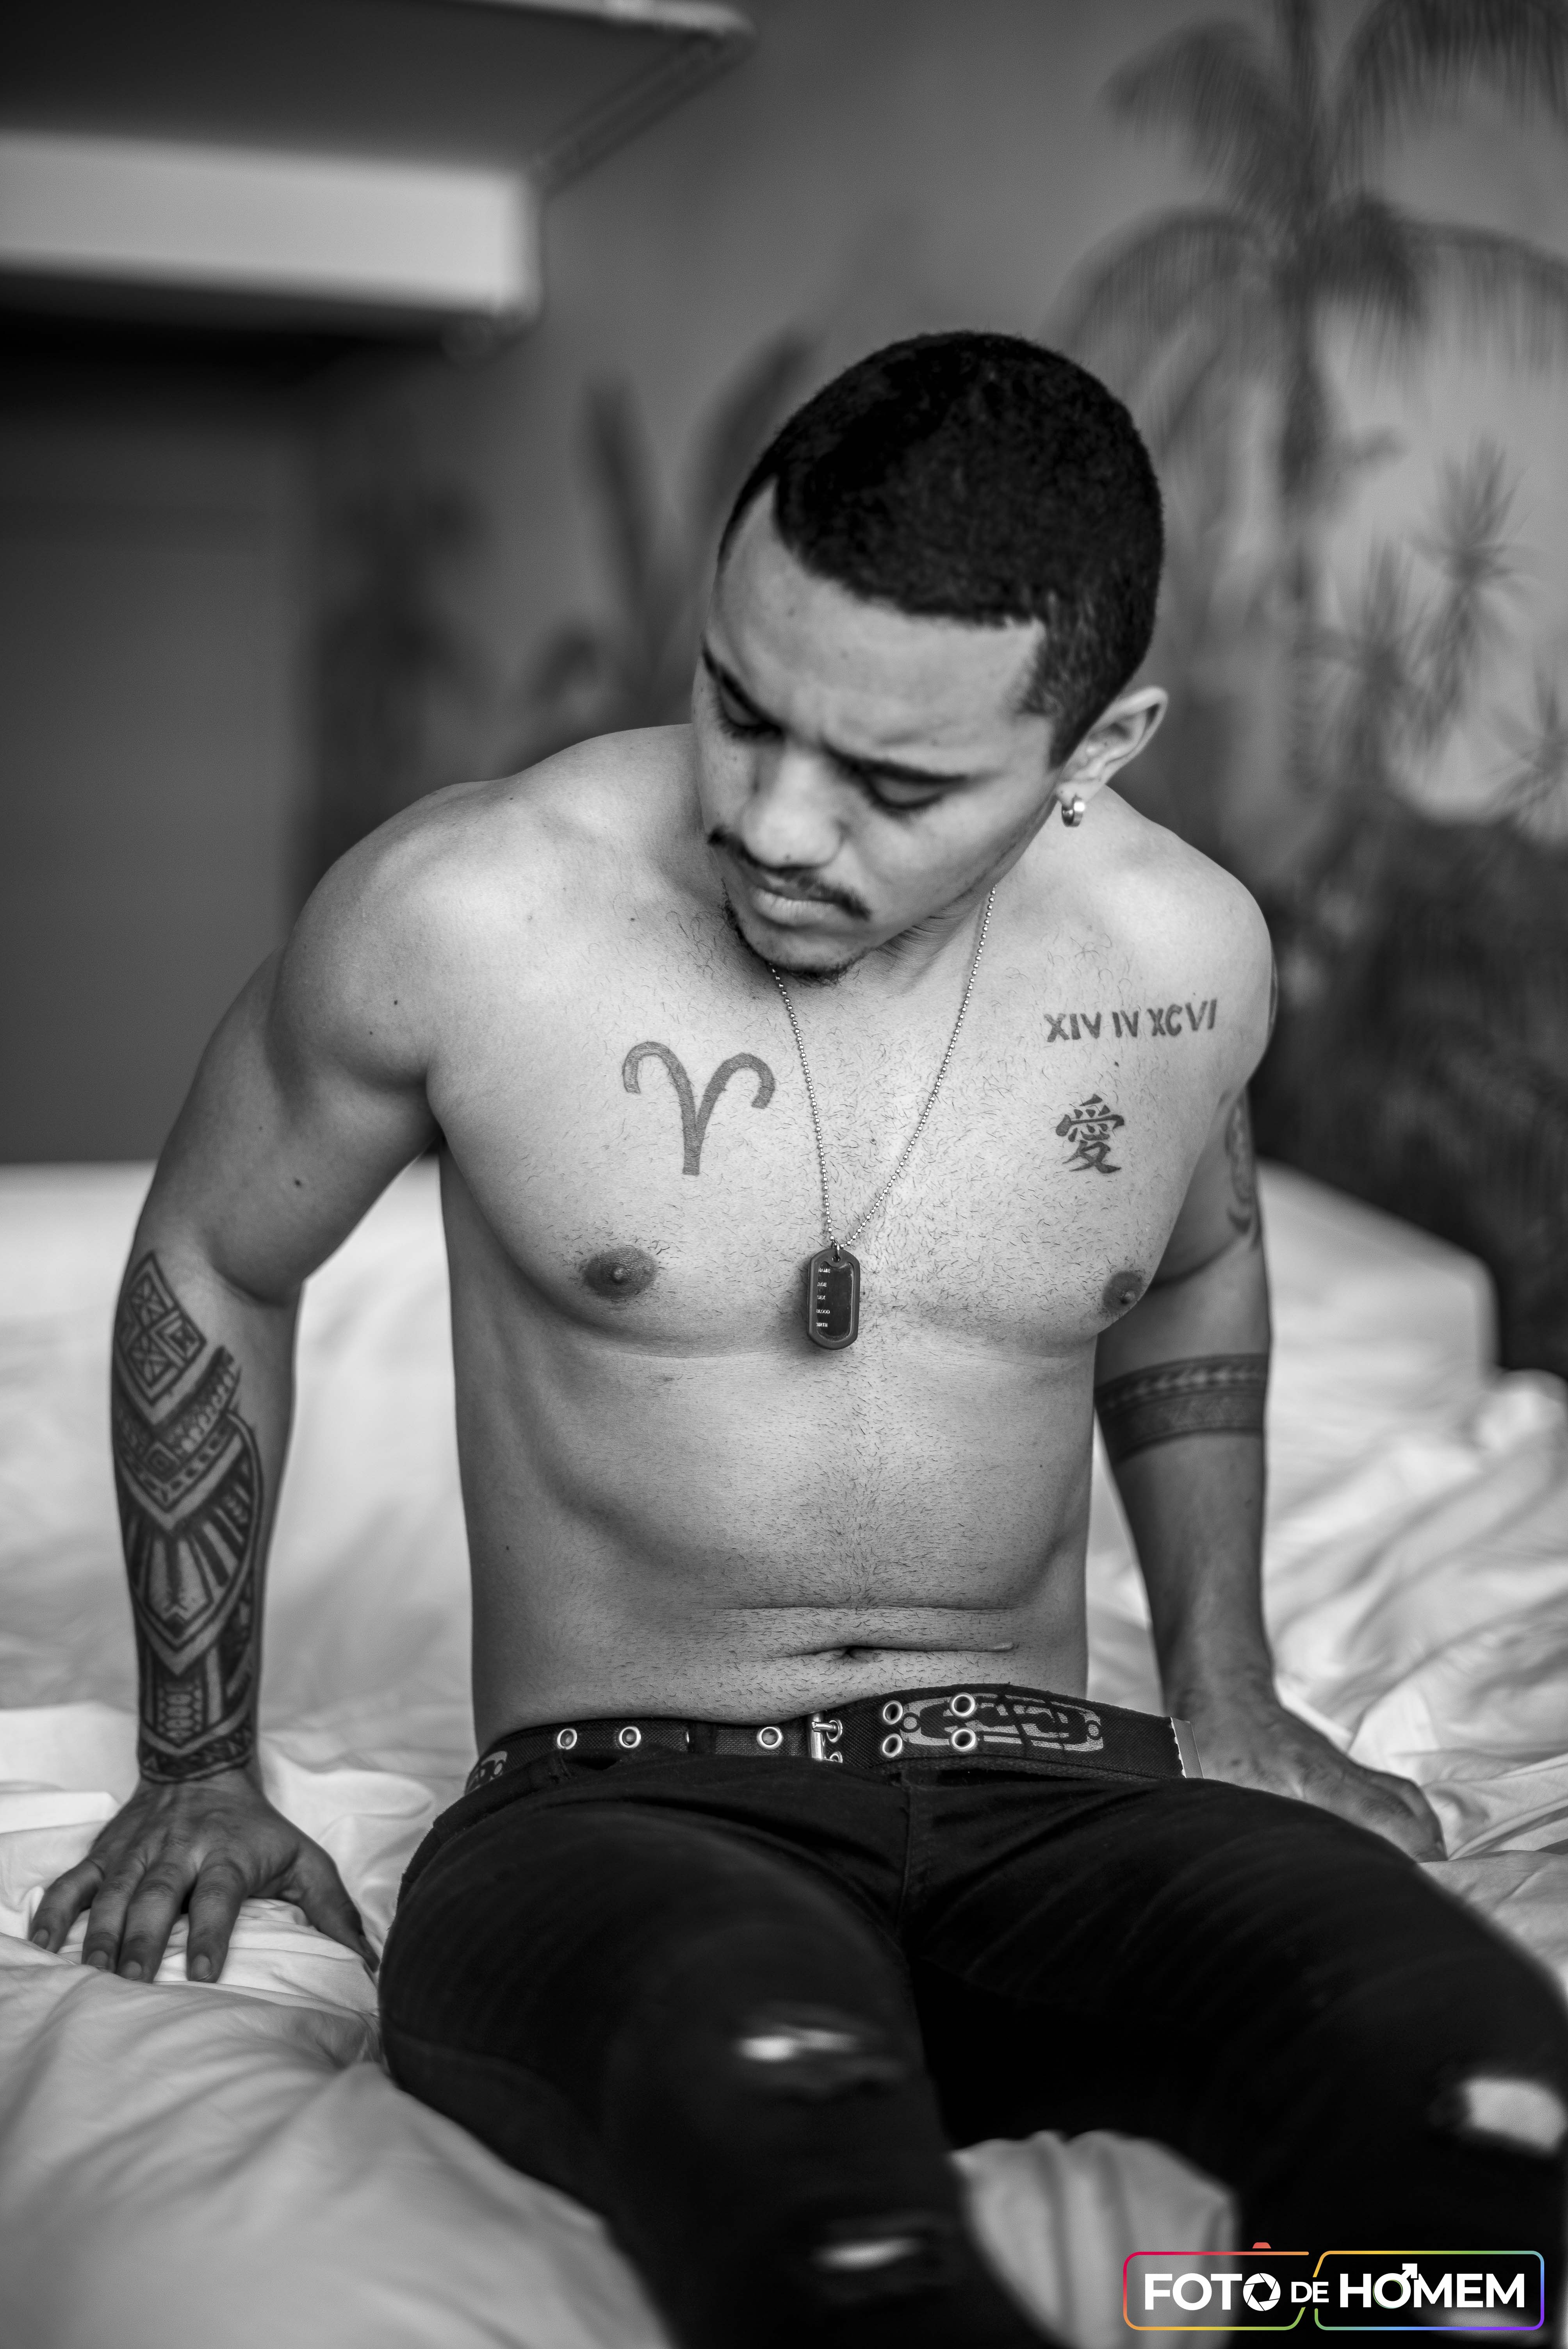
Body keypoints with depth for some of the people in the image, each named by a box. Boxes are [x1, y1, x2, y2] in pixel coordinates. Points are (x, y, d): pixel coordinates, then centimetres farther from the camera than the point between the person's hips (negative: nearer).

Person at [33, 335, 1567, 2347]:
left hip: (1048, 1804, 3)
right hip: (613, 1809, -3)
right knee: (782, 2106, -41)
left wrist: (1227, 1694, 18)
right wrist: (197, 1762, 12)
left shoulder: (1183, 958, 2)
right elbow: (208, 1273, 9)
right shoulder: (465, 915, -9)